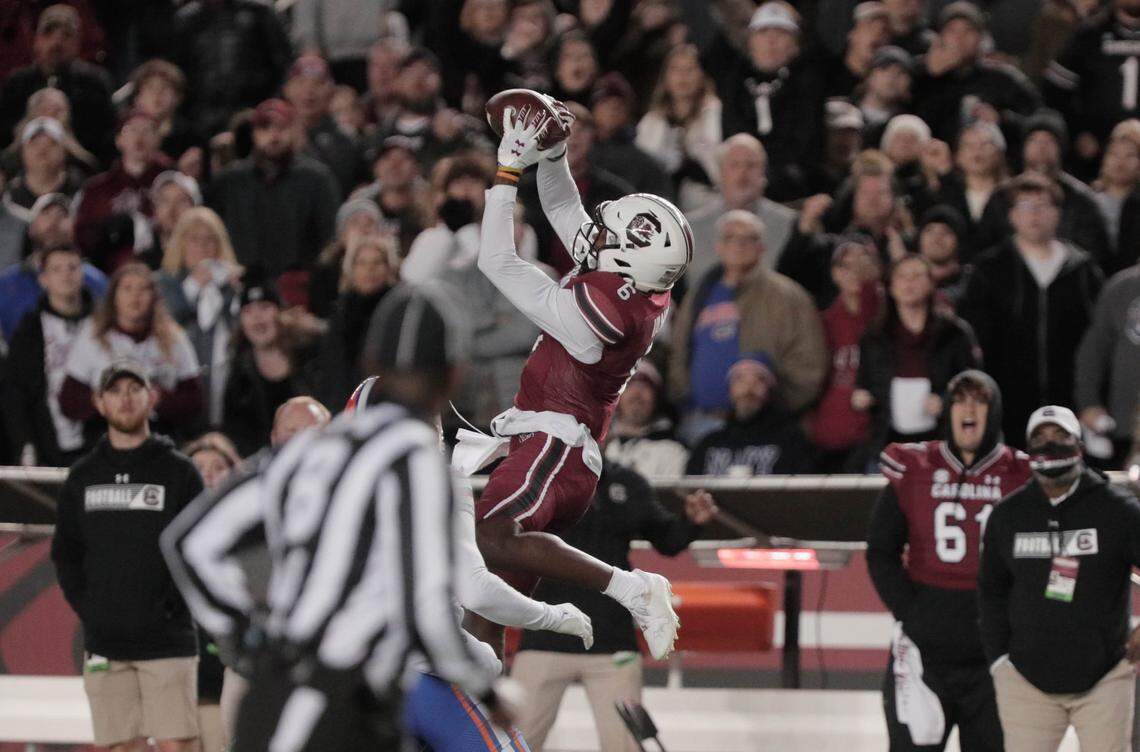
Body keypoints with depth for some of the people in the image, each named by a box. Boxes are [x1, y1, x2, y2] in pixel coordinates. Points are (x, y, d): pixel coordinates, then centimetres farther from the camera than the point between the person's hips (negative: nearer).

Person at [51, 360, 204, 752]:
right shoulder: (83, 477, 12)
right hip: (104, 643, 3)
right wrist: (85, 607, 2)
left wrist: (173, 608, -9)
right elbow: (65, 553, 16)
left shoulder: (179, 472, 2)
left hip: (167, 642, -3)